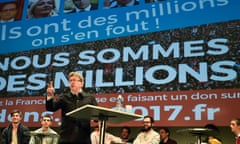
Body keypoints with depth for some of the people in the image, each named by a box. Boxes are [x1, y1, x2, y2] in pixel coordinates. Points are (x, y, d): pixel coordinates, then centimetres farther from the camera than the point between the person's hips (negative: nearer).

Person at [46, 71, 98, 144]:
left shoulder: (90, 98, 10)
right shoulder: (64, 97, 11)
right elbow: (51, 108, -2)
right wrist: (50, 96, -21)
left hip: (84, 138, 0)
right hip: (66, 138, 0)